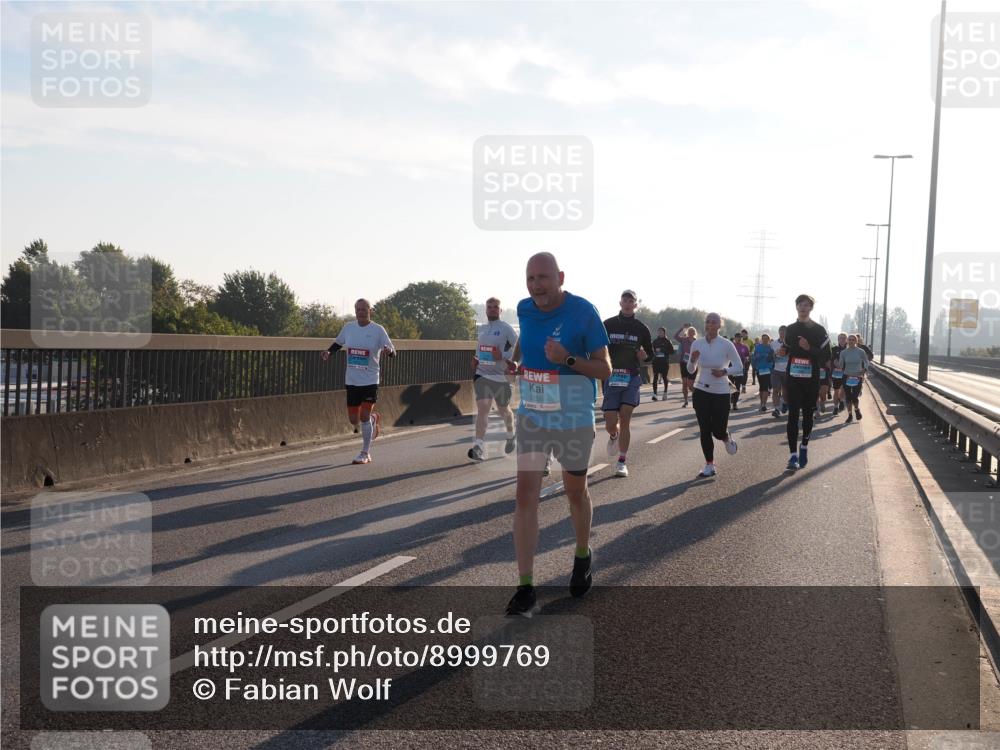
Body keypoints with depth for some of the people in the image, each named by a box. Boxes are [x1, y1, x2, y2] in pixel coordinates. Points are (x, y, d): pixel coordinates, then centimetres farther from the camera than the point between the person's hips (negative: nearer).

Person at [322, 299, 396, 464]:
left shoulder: (378, 330, -7)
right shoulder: (348, 327, 5)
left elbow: (392, 351, -9)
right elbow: (338, 343, 20)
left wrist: (388, 350, -32)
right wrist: (329, 352, 0)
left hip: (370, 380, -4)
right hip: (351, 380, 4)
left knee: (364, 415, -11)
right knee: (353, 419, 6)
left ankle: (365, 454, 4)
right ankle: (373, 418, 42)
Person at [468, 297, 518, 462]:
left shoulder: (506, 328, -8)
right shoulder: (482, 329, 11)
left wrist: (504, 357, -22)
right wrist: (476, 359, 11)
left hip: (501, 376, -3)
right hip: (482, 374, 3)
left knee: (503, 410, 15)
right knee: (482, 407, -15)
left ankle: (510, 436, 45)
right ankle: (479, 447, -23)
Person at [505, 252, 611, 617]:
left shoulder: (583, 312, -15)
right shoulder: (525, 309, -1)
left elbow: (604, 369, -12)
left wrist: (568, 359, -29)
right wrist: (517, 364, -2)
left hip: (573, 421, -3)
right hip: (531, 418, 3)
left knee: (576, 493, 15)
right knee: (525, 495, -7)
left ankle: (583, 556, 44)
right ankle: (525, 589, -6)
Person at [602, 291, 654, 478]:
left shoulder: (641, 328, 6)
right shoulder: (608, 325, 3)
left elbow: (650, 354, 15)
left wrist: (644, 355, -7)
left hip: (631, 378, 0)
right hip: (611, 378, 0)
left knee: (625, 418, -10)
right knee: (610, 424, -4)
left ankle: (622, 462, -2)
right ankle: (614, 436, 35)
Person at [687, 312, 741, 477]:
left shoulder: (726, 345, -10)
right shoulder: (697, 344, -1)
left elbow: (739, 367, -4)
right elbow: (691, 370, 7)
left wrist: (724, 371, -21)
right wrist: (692, 360, -14)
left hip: (721, 392, -3)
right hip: (701, 391, 3)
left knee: (718, 431, -2)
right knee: (705, 430, 0)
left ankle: (728, 438, 35)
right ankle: (709, 465, 10)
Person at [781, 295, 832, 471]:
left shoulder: (819, 330, -1)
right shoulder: (790, 329, 12)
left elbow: (826, 356, -5)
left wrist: (809, 348, -20)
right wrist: (784, 352, 1)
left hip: (811, 380, -2)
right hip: (793, 379, 2)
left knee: (807, 415, 11)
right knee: (793, 415, -8)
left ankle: (804, 447, 31)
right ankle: (793, 456, -12)